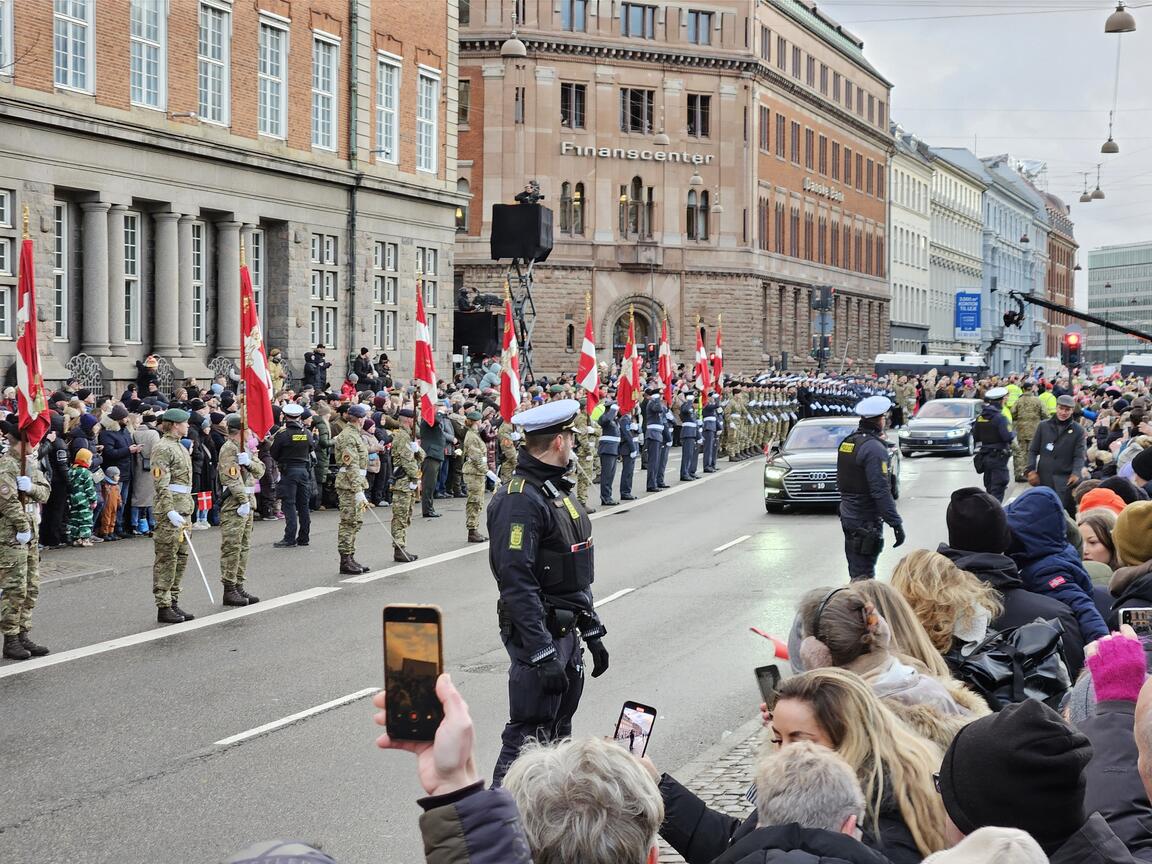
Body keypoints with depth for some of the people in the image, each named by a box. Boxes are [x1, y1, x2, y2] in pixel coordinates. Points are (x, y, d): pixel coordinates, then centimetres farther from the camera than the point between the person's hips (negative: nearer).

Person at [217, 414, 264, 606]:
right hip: (234, 504, -10)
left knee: (244, 547, 13)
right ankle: (229, 590, -4)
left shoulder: (245, 447, 17)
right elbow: (233, 478, -20)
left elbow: (260, 470, 9)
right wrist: (243, 502, -23)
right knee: (232, 548, -7)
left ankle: (238, 587, 19)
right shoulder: (229, 448, -12)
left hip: (247, 502, 10)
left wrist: (249, 462, -12)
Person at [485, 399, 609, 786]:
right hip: (538, 634, -10)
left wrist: (592, 631, 20)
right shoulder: (520, 499, -20)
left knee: (558, 737, 17)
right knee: (529, 739, -7)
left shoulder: (559, 491, 13)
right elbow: (517, 583, -25)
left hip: (566, 633, 10)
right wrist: (543, 653, -27)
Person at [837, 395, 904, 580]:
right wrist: (896, 523, -21)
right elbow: (880, 490, -23)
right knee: (863, 576, -7)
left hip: (847, 515, 9)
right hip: (866, 522, -9)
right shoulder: (874, 448, -18)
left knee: (856, 571, 17)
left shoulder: (847, 442, 10)